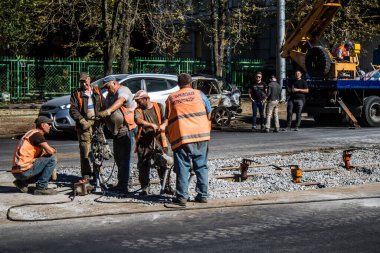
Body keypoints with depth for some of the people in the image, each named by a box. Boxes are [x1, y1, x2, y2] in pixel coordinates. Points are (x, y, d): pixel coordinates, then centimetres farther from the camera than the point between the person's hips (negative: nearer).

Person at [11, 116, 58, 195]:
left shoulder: (32, 133, 20)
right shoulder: (36, 134, -10)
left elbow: (40, 154, 25)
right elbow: (50, 151, -20)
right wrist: (54, 150, 3)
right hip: (23, 170, -10)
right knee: (52, 159, -9)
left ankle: (22, 182, 14)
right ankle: (41, 187, -8)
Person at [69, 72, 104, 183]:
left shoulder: (97, 91, 15)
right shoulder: (76, 93, 8)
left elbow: (103, 106, 16)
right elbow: (73, 110, -1)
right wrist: (82, 121, -12)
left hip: (97, 123, 2)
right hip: (84, 123, -2)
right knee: (85, 149, -8)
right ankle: (86, 175, -4)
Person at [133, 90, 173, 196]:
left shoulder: (159, 106, 10)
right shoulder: (138, 110, 6)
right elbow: (138, 120, -16)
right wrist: (151, 125, -31)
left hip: (158, 139, 0)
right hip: (144, 142, 0)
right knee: (143, 165, -1)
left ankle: (166, 187, 11)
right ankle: (145, 188, 8)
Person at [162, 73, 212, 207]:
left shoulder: (171, 98, 9)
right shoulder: (199, 94, 9)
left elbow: (167, 118, 10)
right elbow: (209, 113, 11)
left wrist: (164, 126, 28)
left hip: (181, 136, -1)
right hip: (201, 135, 1)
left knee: (182, 167, 0)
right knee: (201, 166, 11)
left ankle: (181, 198, -3)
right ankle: (203, 195, 14)